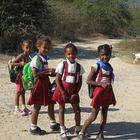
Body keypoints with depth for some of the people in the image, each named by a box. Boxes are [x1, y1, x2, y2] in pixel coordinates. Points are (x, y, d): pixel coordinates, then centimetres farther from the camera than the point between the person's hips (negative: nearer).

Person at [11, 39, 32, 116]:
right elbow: (12, 63, -19)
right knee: (19, 92, 1)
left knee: (23, 92, 16)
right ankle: (17, 109, 8)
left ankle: (24, 107, 25)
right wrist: (20, 64, -28)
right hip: (20, 76, -7)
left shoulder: (28, 56, 5)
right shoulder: (21, 56, -16)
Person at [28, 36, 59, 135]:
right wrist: (48, 71, -23)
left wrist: (53, 73, 7)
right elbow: (35, 74, -24)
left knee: (51, 104, 16)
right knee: (37, 106, 1)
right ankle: (33, 128, 13)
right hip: (39, 84, -9)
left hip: (46, 84, 9)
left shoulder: (45, 58, 11)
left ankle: (53, 124, 31)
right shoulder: (36, 59, -16)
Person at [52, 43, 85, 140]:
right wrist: (63, 93, -14)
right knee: (61, 109, 8)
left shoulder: (79, 66, -1)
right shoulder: (62, 65, -9)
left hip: (73, 92, 2)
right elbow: (57, 80, -10)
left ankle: (78, 129, 25)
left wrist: (76, 93, -8)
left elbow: (80, 82, 2)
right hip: (62, 91, -2)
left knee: (77, 110, 5)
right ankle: (63, 131, 20)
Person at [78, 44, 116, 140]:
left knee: (104, 114, 11)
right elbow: (88, 81, -14)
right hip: (99, 93, -6)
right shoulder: (96, 66, -11)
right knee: (93, 116, -2)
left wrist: (113, 98, 16)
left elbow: (110, 84, 14)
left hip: (108, 93, 6)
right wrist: (101, 84, -24)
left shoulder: (110, 68, 7)